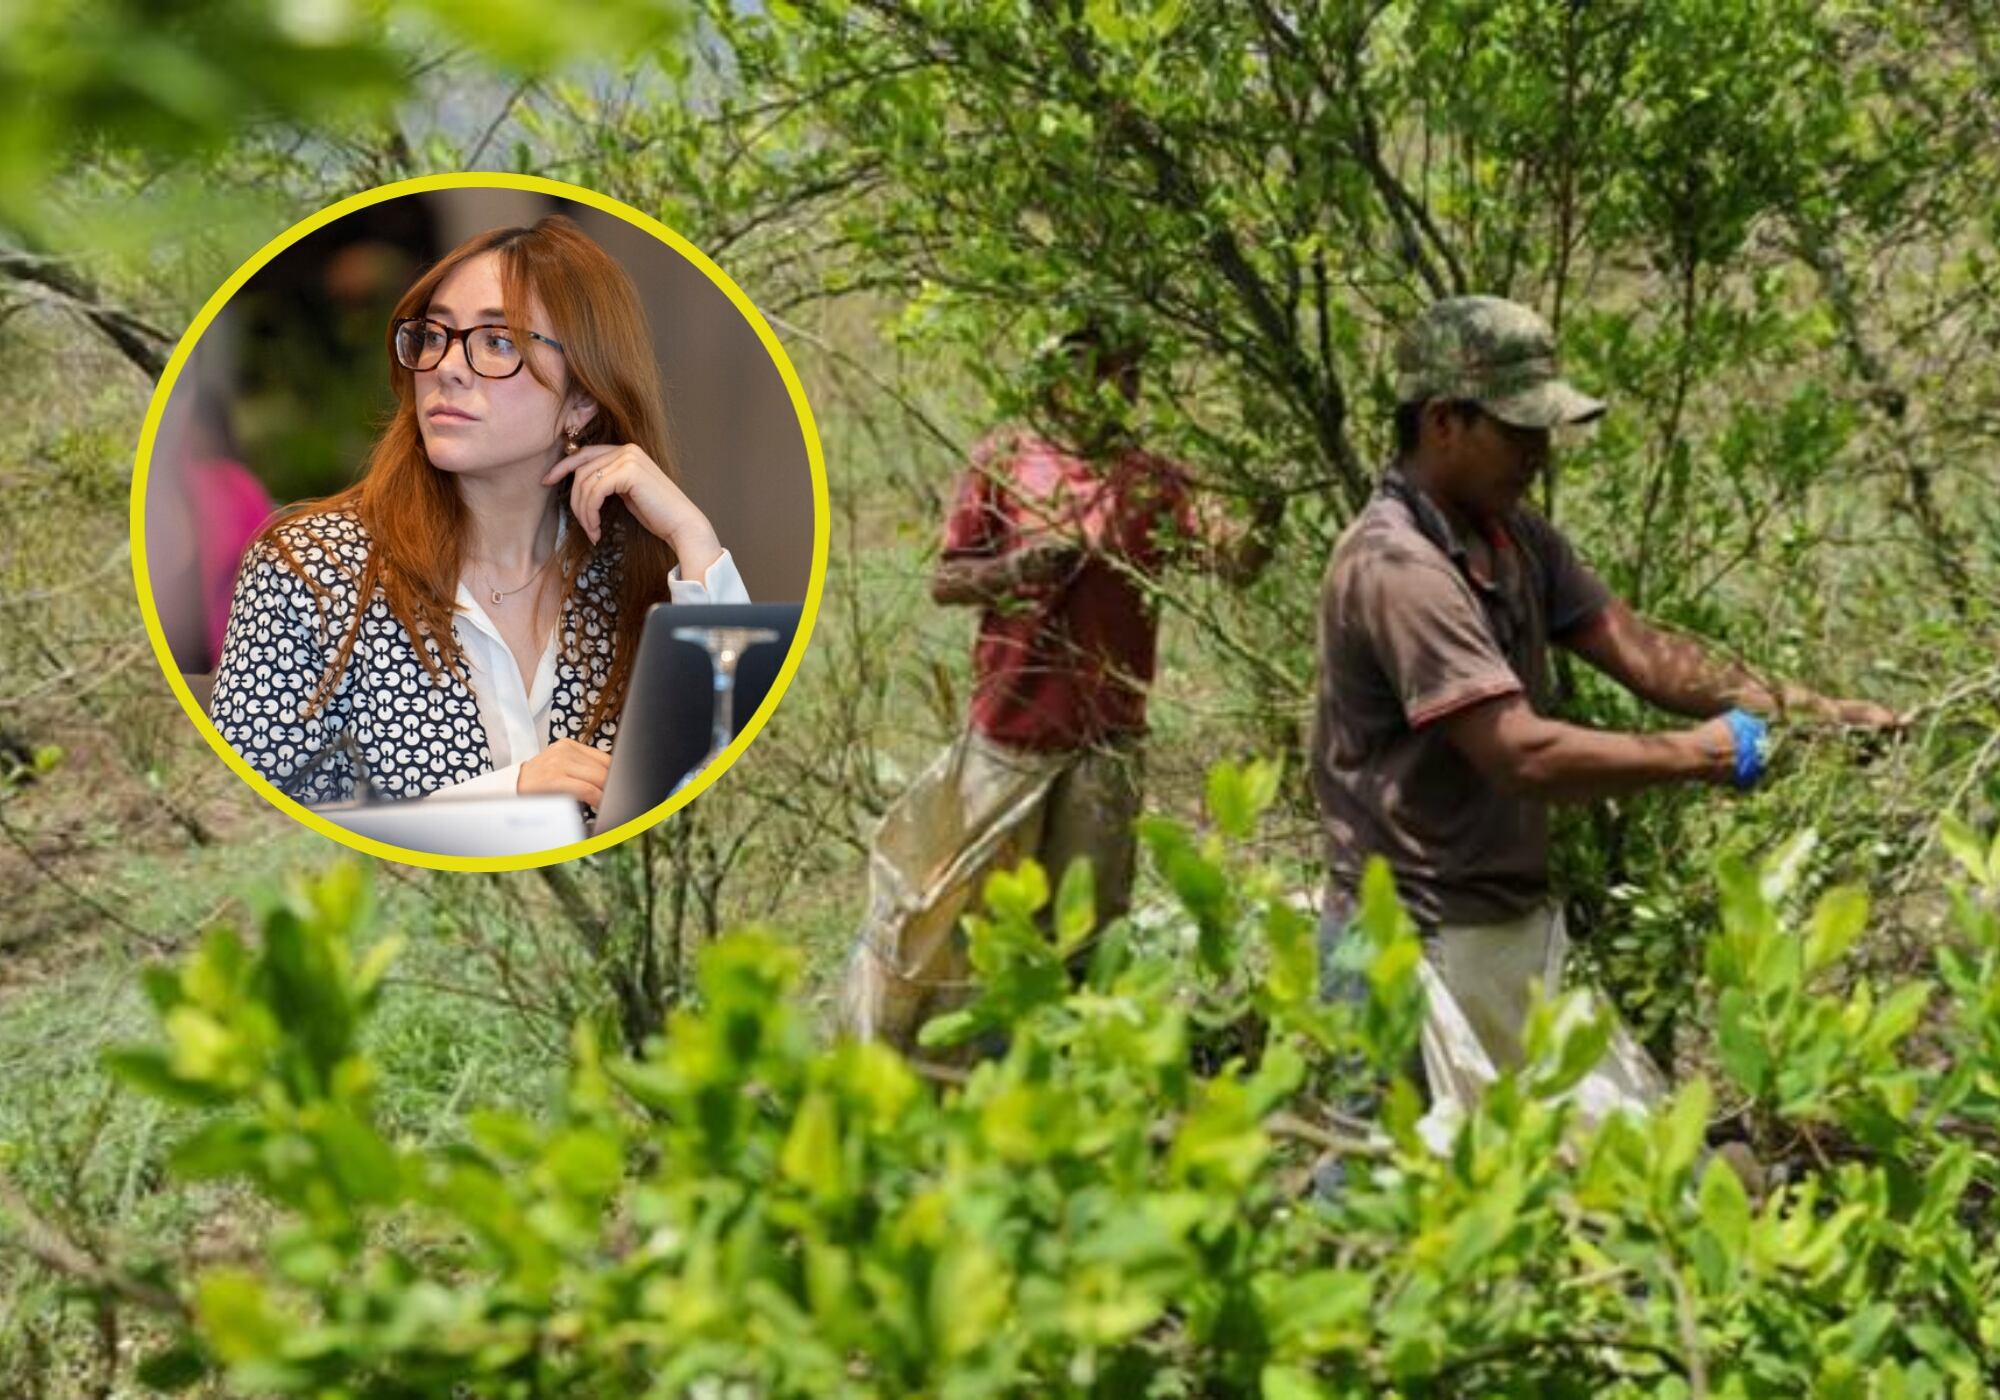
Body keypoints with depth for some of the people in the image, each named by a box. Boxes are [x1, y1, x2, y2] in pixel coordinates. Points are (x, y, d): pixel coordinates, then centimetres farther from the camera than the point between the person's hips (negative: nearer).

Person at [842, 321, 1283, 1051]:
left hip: (1106, 738, 1)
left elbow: (1235, 559, -12)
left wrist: (1269, 508, -33)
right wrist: (1017, 568, -16)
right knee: (964, 902, 7)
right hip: (1009, 726, -1)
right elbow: (945, 581, 3)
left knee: (1087, 920, 7)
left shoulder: (1152, 480, 2)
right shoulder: (1004, 459, 0)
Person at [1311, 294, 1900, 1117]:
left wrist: (1801, 707, -6)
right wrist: (1700, 755, -16)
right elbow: (1523, 754, -26)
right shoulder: (1396, 566, -21)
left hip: (1516, 924, 10)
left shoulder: (1514, 537, 9)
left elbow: (1635, 650, 5)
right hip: (1422, 946, -9)